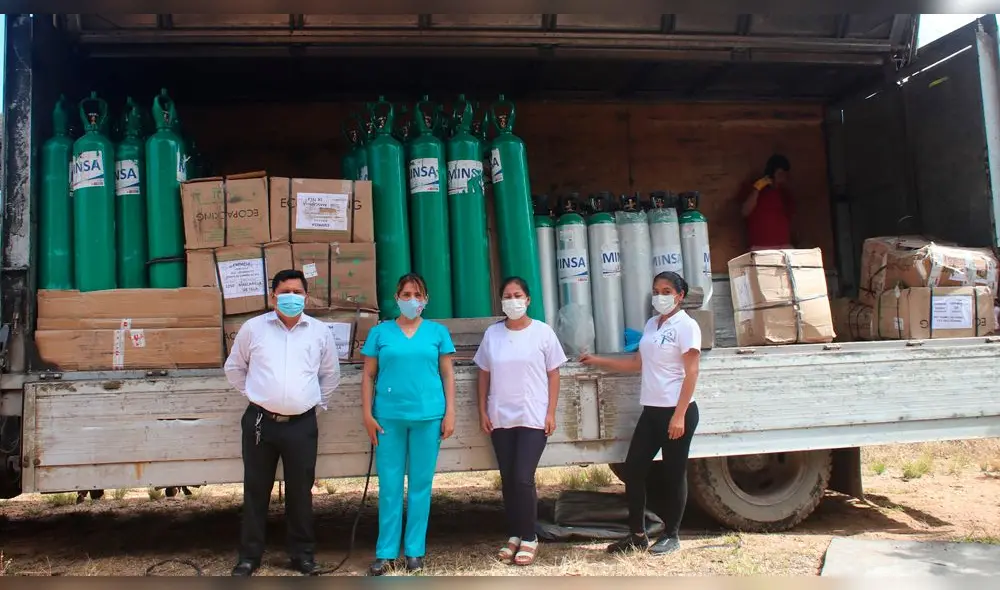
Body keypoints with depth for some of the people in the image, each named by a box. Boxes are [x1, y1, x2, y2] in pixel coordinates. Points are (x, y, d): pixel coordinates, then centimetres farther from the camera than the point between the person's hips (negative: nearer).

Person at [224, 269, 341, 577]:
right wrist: (252, 393, 9)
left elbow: (330, 373, 17)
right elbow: (234, 368, 14)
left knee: (300, 490, 8)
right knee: (256, 489, 8)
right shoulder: (253, 328, 2)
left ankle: (303, 553, 21)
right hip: (260, 421, 0)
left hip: (302, 424, 0)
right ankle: (249, 554, 20)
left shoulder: (320, 331, 4)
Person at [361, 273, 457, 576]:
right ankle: (386, 552, 14)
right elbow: (368, 375, 6)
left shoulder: (438, 332, 7)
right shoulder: (380, 332, 6)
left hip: (428, 416, 0)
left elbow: (447, 374, 7)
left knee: (421, 484, 7)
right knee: (389, 485, 4)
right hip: (389, 417, 0)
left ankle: (414, 550, 17)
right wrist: (367, 414, -1)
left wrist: (450, 412, 0)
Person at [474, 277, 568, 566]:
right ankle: (513, 536, 22)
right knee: (508, 480, 9)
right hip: (500, 418, 3)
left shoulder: (542, 331, -2)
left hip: (533, 418, -3)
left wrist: (551, 413, -5)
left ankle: (529, 538, 9)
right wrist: (482, 411, 3)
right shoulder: (492, 334, 5)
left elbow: (553, 374, 0)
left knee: (523, 479, -7)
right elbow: (484, 374, 9)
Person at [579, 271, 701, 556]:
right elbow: (638, 363, 18)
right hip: (652, 410, 8)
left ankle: (671, 535, 19)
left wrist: (679, 415, -19)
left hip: (676, 411, -8)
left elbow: (691, 373, -14)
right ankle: (637, 534, 18)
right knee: (633, 469, 6)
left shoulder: (686, 326, -10)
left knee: (674, 474, 4)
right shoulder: (651, 324, 13)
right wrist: (598, 361, 16)